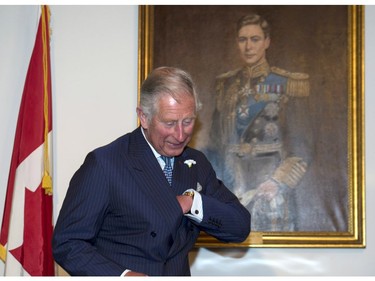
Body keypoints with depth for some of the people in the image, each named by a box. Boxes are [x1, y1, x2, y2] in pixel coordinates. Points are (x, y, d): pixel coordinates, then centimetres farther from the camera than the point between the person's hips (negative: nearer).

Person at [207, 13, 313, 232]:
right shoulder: (226, 85, 9)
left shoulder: (288, 84, -3)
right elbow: (217, 142, 12)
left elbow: (301, 150, -6)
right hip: (235, 186, 3)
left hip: (273, 185, -3)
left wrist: (271, 187, -16)